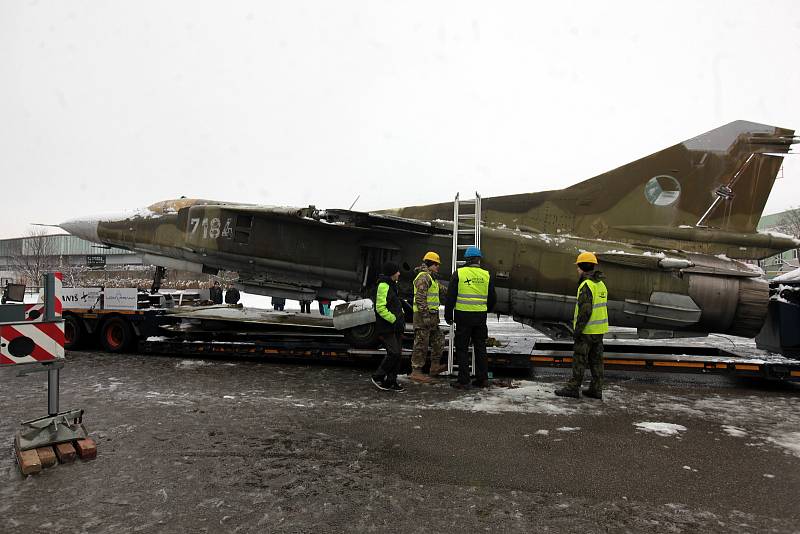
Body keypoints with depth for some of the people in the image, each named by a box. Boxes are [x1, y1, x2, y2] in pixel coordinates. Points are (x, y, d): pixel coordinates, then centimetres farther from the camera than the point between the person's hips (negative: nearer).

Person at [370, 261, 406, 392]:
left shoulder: (392, 285, 17)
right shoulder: (383, 286, -15)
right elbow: (380, 308, -21)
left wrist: (401, 319, 17)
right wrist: (394, 320, -20)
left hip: (395, 327, 10)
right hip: (386, 328, -10)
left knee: (396, 353, 9)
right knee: (393, 353, -13)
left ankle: (391, 382, 17)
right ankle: (377, 377, 3)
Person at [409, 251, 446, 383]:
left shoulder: (431, 277, 21)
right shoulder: (423, 277, -13)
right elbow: (420, 298, -22)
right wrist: (425, 315, -26)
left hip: (432, 316, 11)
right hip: (424, 315, -11)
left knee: (438, 340, 16)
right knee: (421, 344, -6)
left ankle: (435, 367, 26)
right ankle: (416, 372, -1)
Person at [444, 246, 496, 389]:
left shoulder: (458, 273, -4)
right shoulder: (487, 275, 4)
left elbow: (450, 296, -3)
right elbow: (492, 298, 12)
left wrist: (448, 315, 6)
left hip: (463, 316, -3)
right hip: (481, 316, 3)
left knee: (462, 348, 4)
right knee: (480, 348, 14)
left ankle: (463, 381, 4)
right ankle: (483, 379, 19)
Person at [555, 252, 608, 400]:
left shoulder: (586, 285, -17)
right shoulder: (601, 284, 12)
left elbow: (585, 311, -22)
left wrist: (578, 329, -18)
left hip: (587, 330, -9)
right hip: (599, 330, 9)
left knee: (579, 360, -1)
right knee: (596, 360, 13)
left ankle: (573, 388, 5)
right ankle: (596, 389, 18)